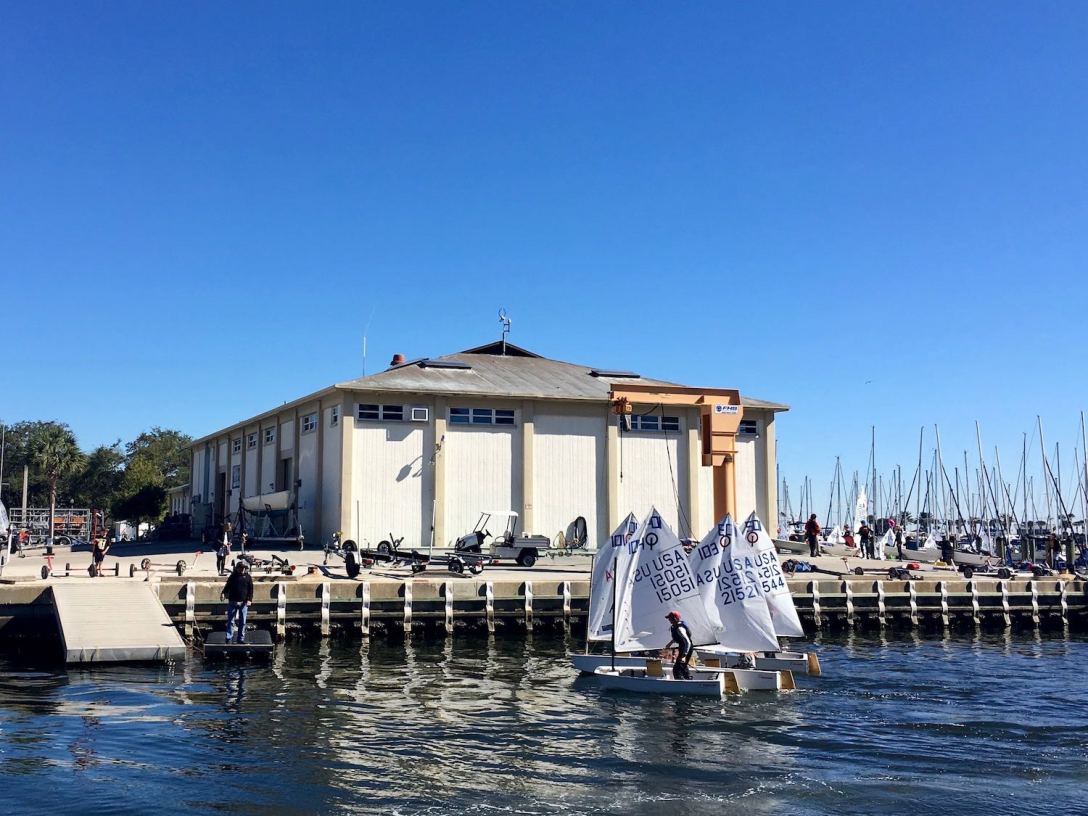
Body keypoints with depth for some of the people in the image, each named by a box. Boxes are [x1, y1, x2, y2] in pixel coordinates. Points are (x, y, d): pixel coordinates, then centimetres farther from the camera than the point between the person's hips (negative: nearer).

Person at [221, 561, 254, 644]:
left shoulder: (248, 577, 4)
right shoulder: (233, 576, 5)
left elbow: (251, 589, 4)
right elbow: (227, 586, 8)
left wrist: (249, 599, -7)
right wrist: (223, 593, -11)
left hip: (243, 603, 0)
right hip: (232, 602, 0)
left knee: (242, 622, 4)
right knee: (230, 621, 0)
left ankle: (241, 639, 11)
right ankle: (229, 638, 4)